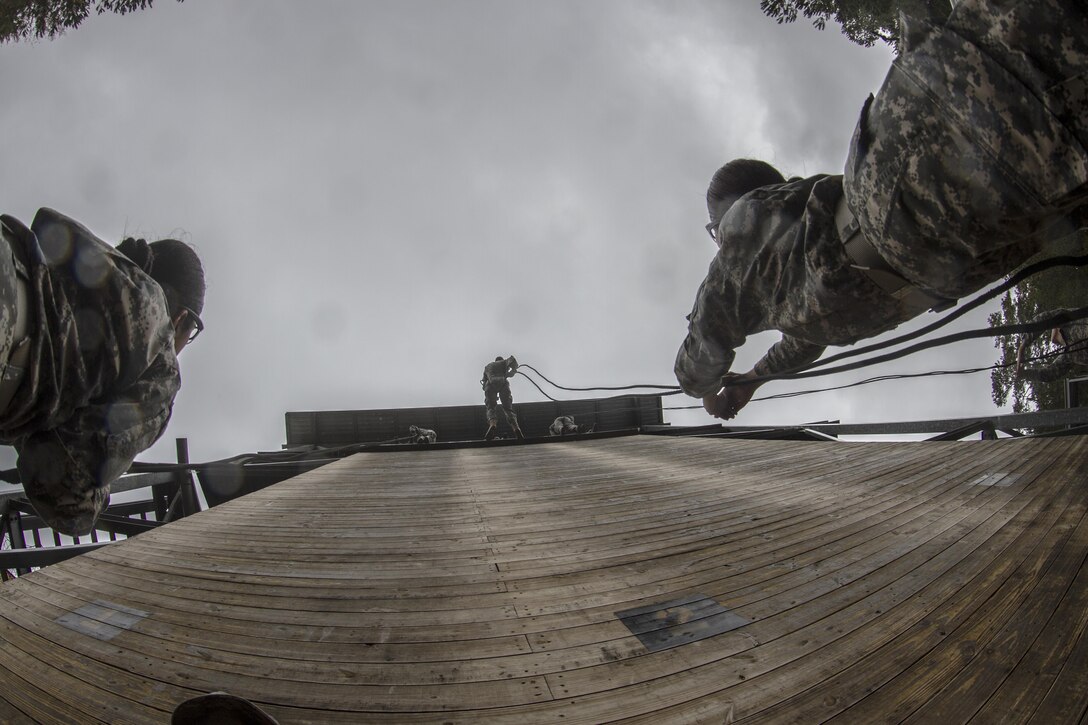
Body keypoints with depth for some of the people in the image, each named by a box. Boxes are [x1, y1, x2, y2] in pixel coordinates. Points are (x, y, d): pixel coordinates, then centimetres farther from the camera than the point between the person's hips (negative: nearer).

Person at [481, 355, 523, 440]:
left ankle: (492, 424, -39)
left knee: (490, 408, -6)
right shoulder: (504, 362, 31)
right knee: (508, 408, -1)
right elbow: (512, 359, 9)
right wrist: (514, 370, 21)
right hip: (503, 383, -1)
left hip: (490, 384, 1)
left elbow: (484, 380, 35)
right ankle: (516, 427, -27)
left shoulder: (487, 366, 39)